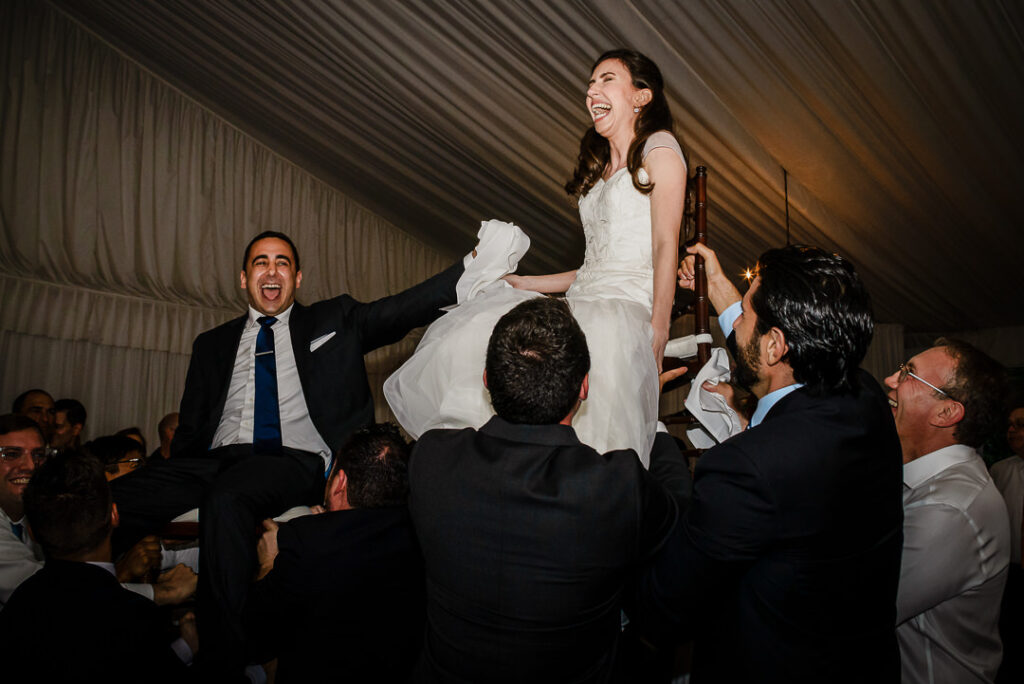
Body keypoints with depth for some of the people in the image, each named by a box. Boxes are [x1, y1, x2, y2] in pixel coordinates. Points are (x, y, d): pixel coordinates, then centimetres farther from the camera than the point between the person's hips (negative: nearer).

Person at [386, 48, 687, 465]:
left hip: (627, 307, -7)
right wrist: (521, 283, 23)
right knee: (474, 330, -11)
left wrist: (659, 327, -17)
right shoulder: (600, 170, 27)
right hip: (581, 302, 7)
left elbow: (666, 244, -7)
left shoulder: (659, 150, 6)